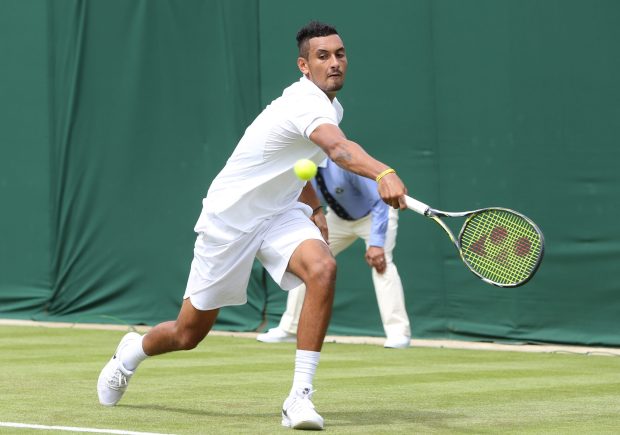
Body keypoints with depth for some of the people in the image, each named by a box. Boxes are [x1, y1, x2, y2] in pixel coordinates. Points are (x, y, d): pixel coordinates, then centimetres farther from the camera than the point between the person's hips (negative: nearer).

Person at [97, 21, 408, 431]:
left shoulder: (330, 105, 3)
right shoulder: (307, 102, -28)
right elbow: (339, 148, -51)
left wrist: (314, 210, 9)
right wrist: (383, 173, -68)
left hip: (279, 213, 7)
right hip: (229, 217, -7)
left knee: (323, 269, -28)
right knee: (189, 333, 8)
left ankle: (300, 396, -25)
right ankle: (133, 351, 45)